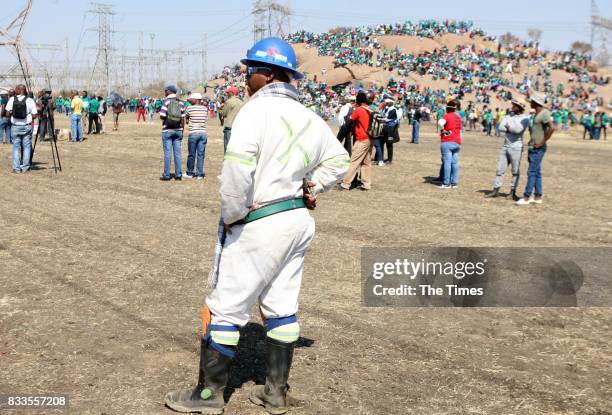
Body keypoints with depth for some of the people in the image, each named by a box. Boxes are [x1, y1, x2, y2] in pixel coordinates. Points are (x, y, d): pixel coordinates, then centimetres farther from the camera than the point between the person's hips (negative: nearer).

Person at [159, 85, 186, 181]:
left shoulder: (166, 101, -8)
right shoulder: (180, 103, 6)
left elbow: (162, 116, -14)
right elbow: (183, 118, 4)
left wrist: (165, 119, 9)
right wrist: (182, 131, 10)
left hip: (167, 130, -4)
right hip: (178, 130, 4)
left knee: (167, 153, -1)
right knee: (177, 153, 7)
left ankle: (166, 175, 1)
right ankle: (178, 174, 8)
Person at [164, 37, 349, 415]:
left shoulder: (256, 110, -14)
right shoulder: (310, 117, 9)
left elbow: (238, 168, -25)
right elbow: (338, 160, 19)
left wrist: (232, 216, -12)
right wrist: (310, 190, 14)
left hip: (260, 226, -8)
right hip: (300, 222, 8)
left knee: (225, 309, 3)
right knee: (282, 308, 14)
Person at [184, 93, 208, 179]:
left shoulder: (189, 108, -5)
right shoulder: (205, 109, 6)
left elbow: (186, 118, 8)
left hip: (193, 133, -3)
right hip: (203, 133, 3)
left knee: (192, 154, 7)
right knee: (201, 154, 6)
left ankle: (190, 173, 17)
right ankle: (200, 174, 7)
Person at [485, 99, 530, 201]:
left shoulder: (525, 119, -5)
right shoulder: (508, 116, 12)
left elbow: (518, 129, -21)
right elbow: (500, 128, -1)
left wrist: (508, 127, -6)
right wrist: (512, 129, -11)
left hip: (516, 147, -6)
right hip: (505, 146, 6)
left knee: (516, 171, 0)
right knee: (500, 169, 6)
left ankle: (513, 192, 8)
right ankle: (495, 190, 11)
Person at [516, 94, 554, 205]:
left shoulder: (544, 114, -15)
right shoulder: (537, 114, 16)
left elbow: (551, 128, -26)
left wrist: (542, 142, -21)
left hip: (538, 149, -10)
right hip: (533, 148, 10)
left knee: (532, 172, -9)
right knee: (537, 173, 11)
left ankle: (526, 197, -8)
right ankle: (538, 197, 14)